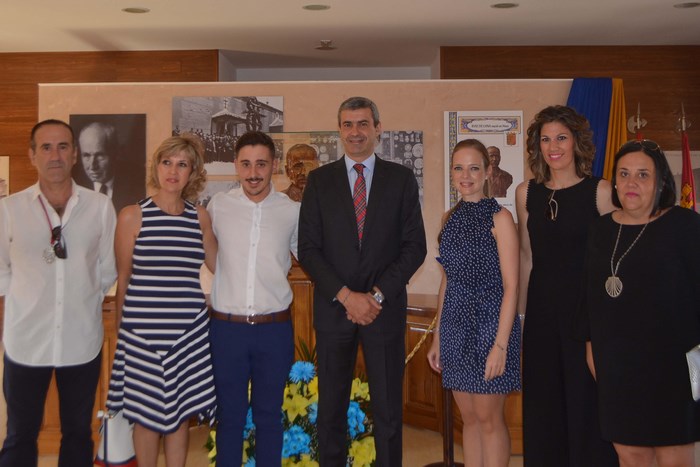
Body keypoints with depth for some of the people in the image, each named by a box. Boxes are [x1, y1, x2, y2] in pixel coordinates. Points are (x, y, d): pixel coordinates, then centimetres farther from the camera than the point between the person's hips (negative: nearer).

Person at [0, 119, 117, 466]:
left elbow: (108, 269, 5)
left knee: (78, 432, 16)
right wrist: (32, 301, 4)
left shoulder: (100, 207, -3)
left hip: (83, 341, 1)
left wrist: (82, 301, 4)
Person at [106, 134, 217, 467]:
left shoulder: (200, 217, 6)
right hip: (143, 328, -2)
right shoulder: (132, 216, -2)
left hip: (189, 329, 3)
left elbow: (218, 265, 18)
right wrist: (122, 326, 8)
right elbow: (122, 277, 5)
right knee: (148, 413, 7)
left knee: (181, 410, 10)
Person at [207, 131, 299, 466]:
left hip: (274, 328, 0)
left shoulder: (293, 211, 0)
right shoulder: (217, 206, 0)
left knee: (269, 416, 13)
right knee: (229, 416, 12)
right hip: (227, 326, 0)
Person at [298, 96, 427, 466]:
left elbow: (414, 246, 0)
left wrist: (377, 295, -10)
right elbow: (308, 249, -1)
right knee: (331, 409, 9)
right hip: (333, 307, 1)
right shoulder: (319, 180, 5)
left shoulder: (401, 179, 4)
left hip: (385, 308, 0)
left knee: (388, 408, 8)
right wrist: (345, 295, -12)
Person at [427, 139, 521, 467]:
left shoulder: (499, 218, -7)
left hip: (489, 323, -5)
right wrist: (437, 338, 13)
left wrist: (500, 345, -17)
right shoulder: (451, 219, 10)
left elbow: (511, 286, -11)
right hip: (456, 325, 6)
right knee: (469, 417, 13)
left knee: (488, 418, 3)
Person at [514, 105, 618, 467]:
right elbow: (526, 255, 9)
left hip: (586, 305, -3)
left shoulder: (599, 191, -5)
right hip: (542, 308, 4)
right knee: (544, 403, 13)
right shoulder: (526, 193, 6)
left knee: (587, 401, 6)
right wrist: (520, 310, 7)